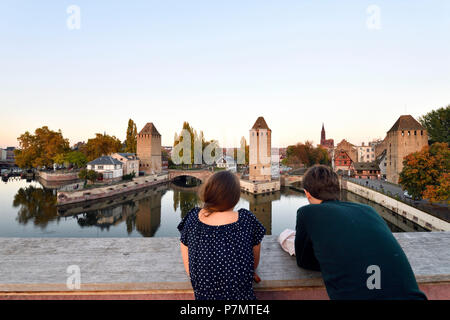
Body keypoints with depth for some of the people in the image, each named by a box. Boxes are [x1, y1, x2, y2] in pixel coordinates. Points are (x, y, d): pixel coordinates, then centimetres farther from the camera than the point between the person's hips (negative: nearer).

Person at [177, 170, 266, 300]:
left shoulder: (192, 218, -10)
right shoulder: (247, 220, -15)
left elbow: (188, 268, 2)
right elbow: (255, 258, 5)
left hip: (203, 294, 2)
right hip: (241, 294, -1)